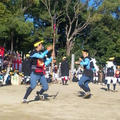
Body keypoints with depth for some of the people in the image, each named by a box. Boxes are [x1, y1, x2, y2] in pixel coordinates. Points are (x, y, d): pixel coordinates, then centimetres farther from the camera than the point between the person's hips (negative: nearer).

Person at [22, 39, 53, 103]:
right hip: (35, 73, -7)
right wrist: (47, 50, -19)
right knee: (33, 85, -23)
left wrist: (51, 58, 12)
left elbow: (45, 63, 16)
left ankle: (40, 93, 34)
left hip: (41, 74, 7)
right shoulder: (33, 53, -8)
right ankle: (24, 98, -14)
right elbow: (41, 56, -27)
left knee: (46, 87, 5)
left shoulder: (41, 53, 15)